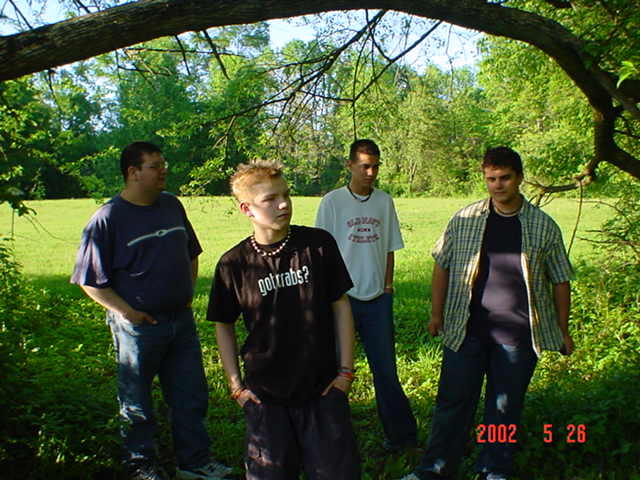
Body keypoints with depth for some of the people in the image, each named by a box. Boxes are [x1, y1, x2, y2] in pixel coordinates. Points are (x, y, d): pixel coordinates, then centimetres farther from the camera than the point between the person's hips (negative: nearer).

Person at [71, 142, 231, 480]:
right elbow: (89, 280, -11)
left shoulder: (172, 206, 5)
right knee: (136, 402, 13)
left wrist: (188, 291, 10)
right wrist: (127, 311, -14)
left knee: (191, 395, 15)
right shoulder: (107, 218, -12)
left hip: (181, 320, 6)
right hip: (137, 326, -5)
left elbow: (191, 252, 19)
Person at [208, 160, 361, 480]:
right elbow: (224, 325, 5)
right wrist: (236, 385, 3)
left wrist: (346, 370, -1)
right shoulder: (233, 264, -8)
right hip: (265, 394, 0)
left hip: (323, 389, 0)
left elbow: (340, 306, -1)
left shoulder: (319, 244, -9)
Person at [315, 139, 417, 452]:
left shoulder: (384, 201, 6)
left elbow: (389, 248, 11)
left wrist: (387, 285, 5)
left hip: (377, 298, 3)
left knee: (386, 368, 10)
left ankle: (400, 433, 22)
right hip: (342, 297, -2)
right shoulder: (332, 202, -4)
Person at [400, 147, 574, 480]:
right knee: (453, 401, 8)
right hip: (465, 330, 0)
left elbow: (560, 281, 7)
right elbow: (442, 267, 6)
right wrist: (437, 314, 5)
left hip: (518, 336, 0)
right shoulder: (464, 220, 0)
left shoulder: (544, 226, 0)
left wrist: (563, 331, 9)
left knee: (506, 408, 12)